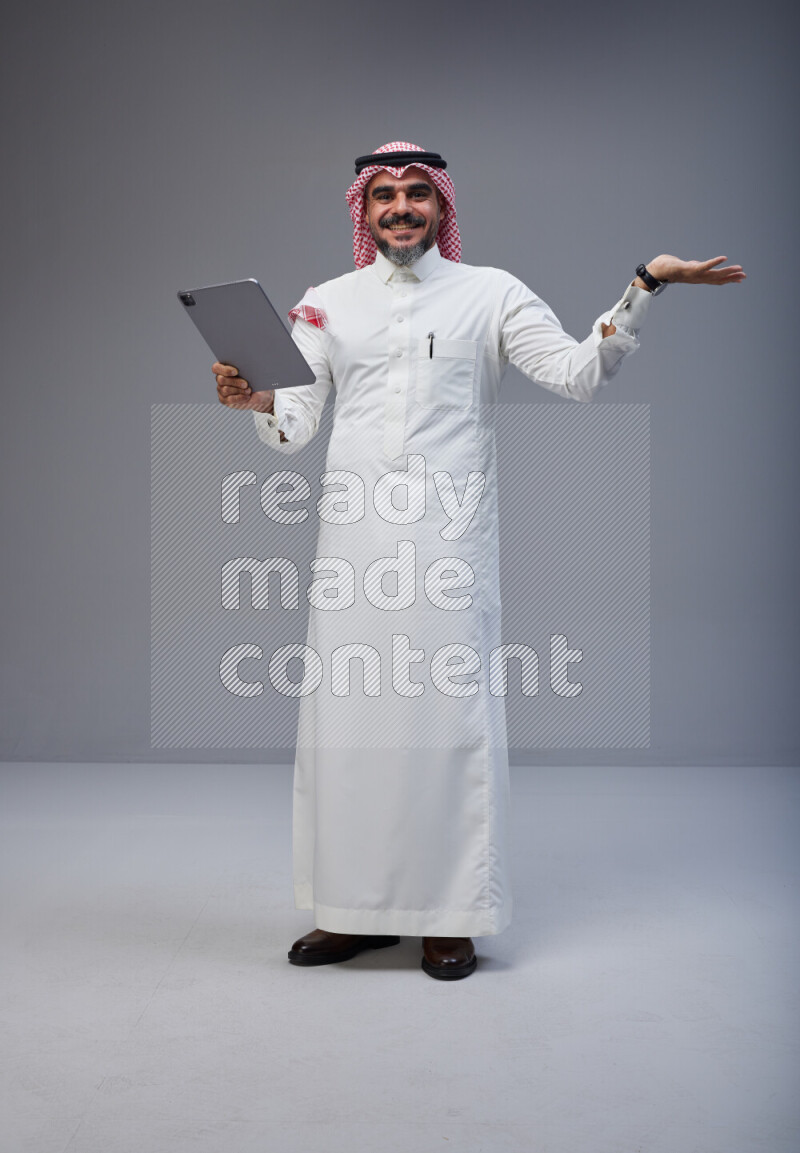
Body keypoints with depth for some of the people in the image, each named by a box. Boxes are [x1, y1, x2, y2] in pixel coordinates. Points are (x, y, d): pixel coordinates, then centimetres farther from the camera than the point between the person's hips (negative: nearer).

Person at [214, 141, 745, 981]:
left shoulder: (490, 293, 9)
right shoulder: (327, 303, 15)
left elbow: (577, 374, -2)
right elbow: (295, 428, 10)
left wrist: (644, 287, -11)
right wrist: (257, 403, -12)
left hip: (448, 538, -2)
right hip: (354, 539, 3)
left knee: (449, 710, -2)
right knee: (346, 713, 3)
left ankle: (449, 916, 10)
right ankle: (356, 908, 17)